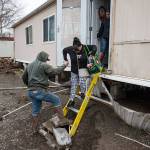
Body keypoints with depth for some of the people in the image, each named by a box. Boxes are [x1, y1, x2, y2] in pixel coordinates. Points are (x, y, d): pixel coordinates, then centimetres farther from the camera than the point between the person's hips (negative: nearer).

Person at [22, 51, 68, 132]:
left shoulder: (29, 65, 17)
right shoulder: (44, 65, -9)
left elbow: (24, 77, 24)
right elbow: (55, 71, -14)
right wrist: (64, 65, -1)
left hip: (31, 92, 8)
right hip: (40, 91, -8)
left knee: (35, 110, 19)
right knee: (57, 100, 7)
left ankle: (34, 128, 30)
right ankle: (61, 119, 4)